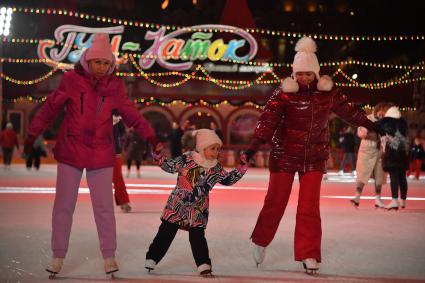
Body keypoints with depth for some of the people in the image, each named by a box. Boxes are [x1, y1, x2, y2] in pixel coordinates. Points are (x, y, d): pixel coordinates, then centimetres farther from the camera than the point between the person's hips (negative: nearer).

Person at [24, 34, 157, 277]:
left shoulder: (115, 86, -2)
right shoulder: (72, 80, -8)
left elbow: (131, 113, 3)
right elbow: (51, 108, -2)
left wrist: (149, 134, -4)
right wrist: (33, 134, 2)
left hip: (101, 155, 1)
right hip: (70, 151, -1)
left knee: (104, 207, 3)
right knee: (64, 205, 6)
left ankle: (109, 255, 18)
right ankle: (58, 255, 19)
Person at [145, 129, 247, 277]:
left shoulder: (216, 168, 3)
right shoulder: (186, 159, -9)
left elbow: (228, 179, 15)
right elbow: (169, 166, -2)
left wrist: (241, 168, 7)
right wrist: (158, 156, -15)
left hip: (198, 209, 2)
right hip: (177, 205, -2)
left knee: (197, 236, 1)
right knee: (166, 232, 5)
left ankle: (204, 265, 4)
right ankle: (151, 259, 16)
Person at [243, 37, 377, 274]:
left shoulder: (328, 92, -2)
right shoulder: (284, 94, -12)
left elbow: (349, 111, 14)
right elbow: (268, 120, -20)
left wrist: (372, 126, 23)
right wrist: (254, 147, -31)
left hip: (314, 157, 2)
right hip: (284, 156, -2)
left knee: (309, 208, -2)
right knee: (275, 202, 5)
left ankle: (309, 255, 6)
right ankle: (261, 242, 29)